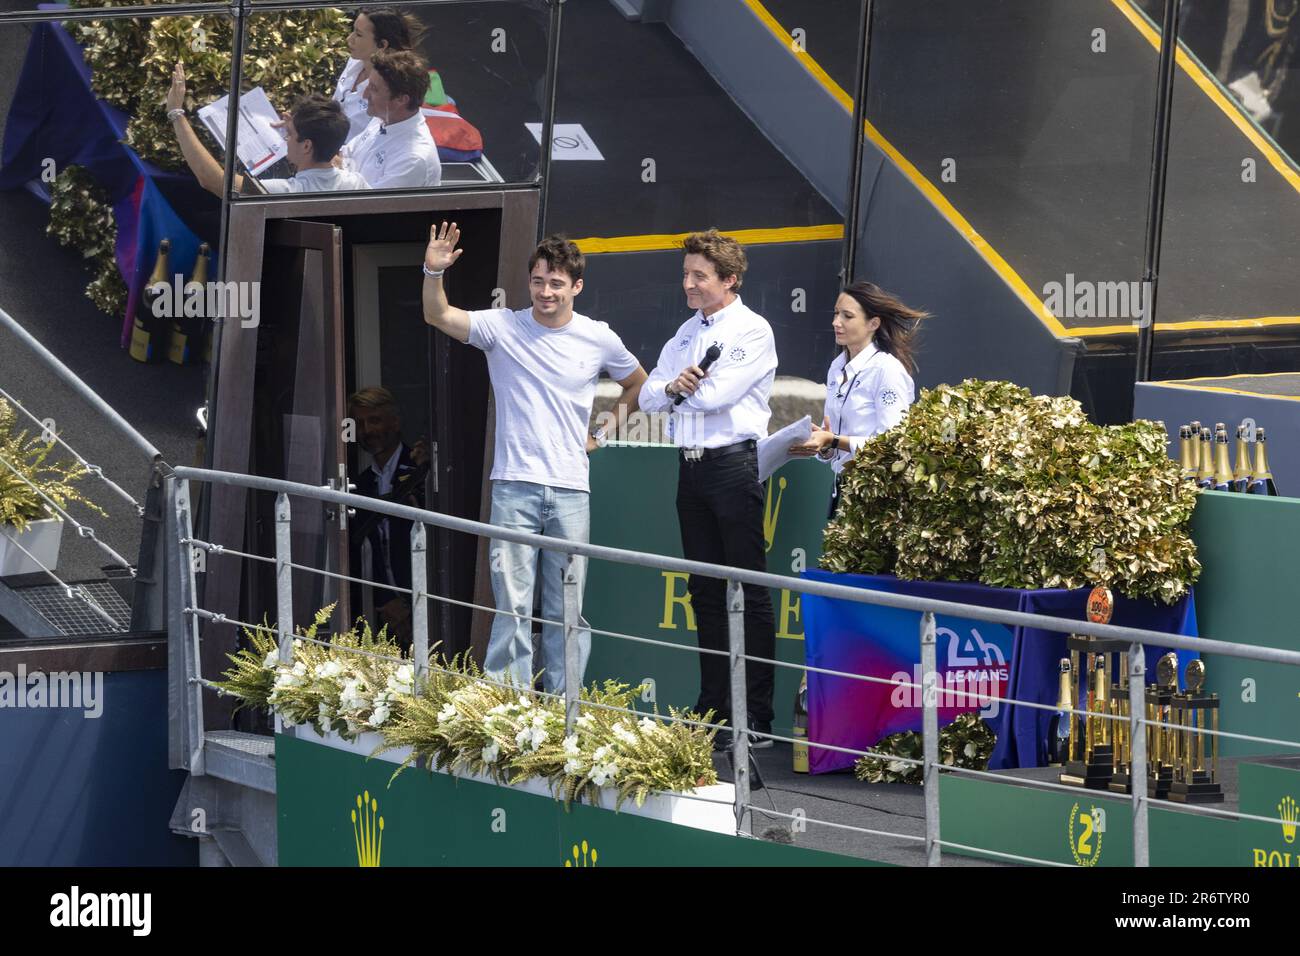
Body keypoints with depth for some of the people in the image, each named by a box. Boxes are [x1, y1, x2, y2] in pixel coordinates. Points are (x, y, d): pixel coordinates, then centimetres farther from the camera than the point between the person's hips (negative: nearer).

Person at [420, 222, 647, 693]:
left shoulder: (599, 339, 5)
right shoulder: (503, 327, 0)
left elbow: (636, 384, 23)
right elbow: (438, 316, -10)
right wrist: (434, 272, -28)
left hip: (571, 489, 2)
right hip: (515, 484, -2)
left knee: (567, 608, 5)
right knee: (512, 603, -4)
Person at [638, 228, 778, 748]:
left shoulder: (752, 331, -7)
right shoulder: (686, 332, 17)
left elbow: (716, 394, -17)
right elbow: (649, 395, 13)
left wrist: (683, 387, 1)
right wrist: (672, 386, -8)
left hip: (732, 463, -8)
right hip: (691, 466, 8)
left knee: (749, 590, -5)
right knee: (705, 590, 11)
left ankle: (757, 718, -6)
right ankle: (712, 709, 17)